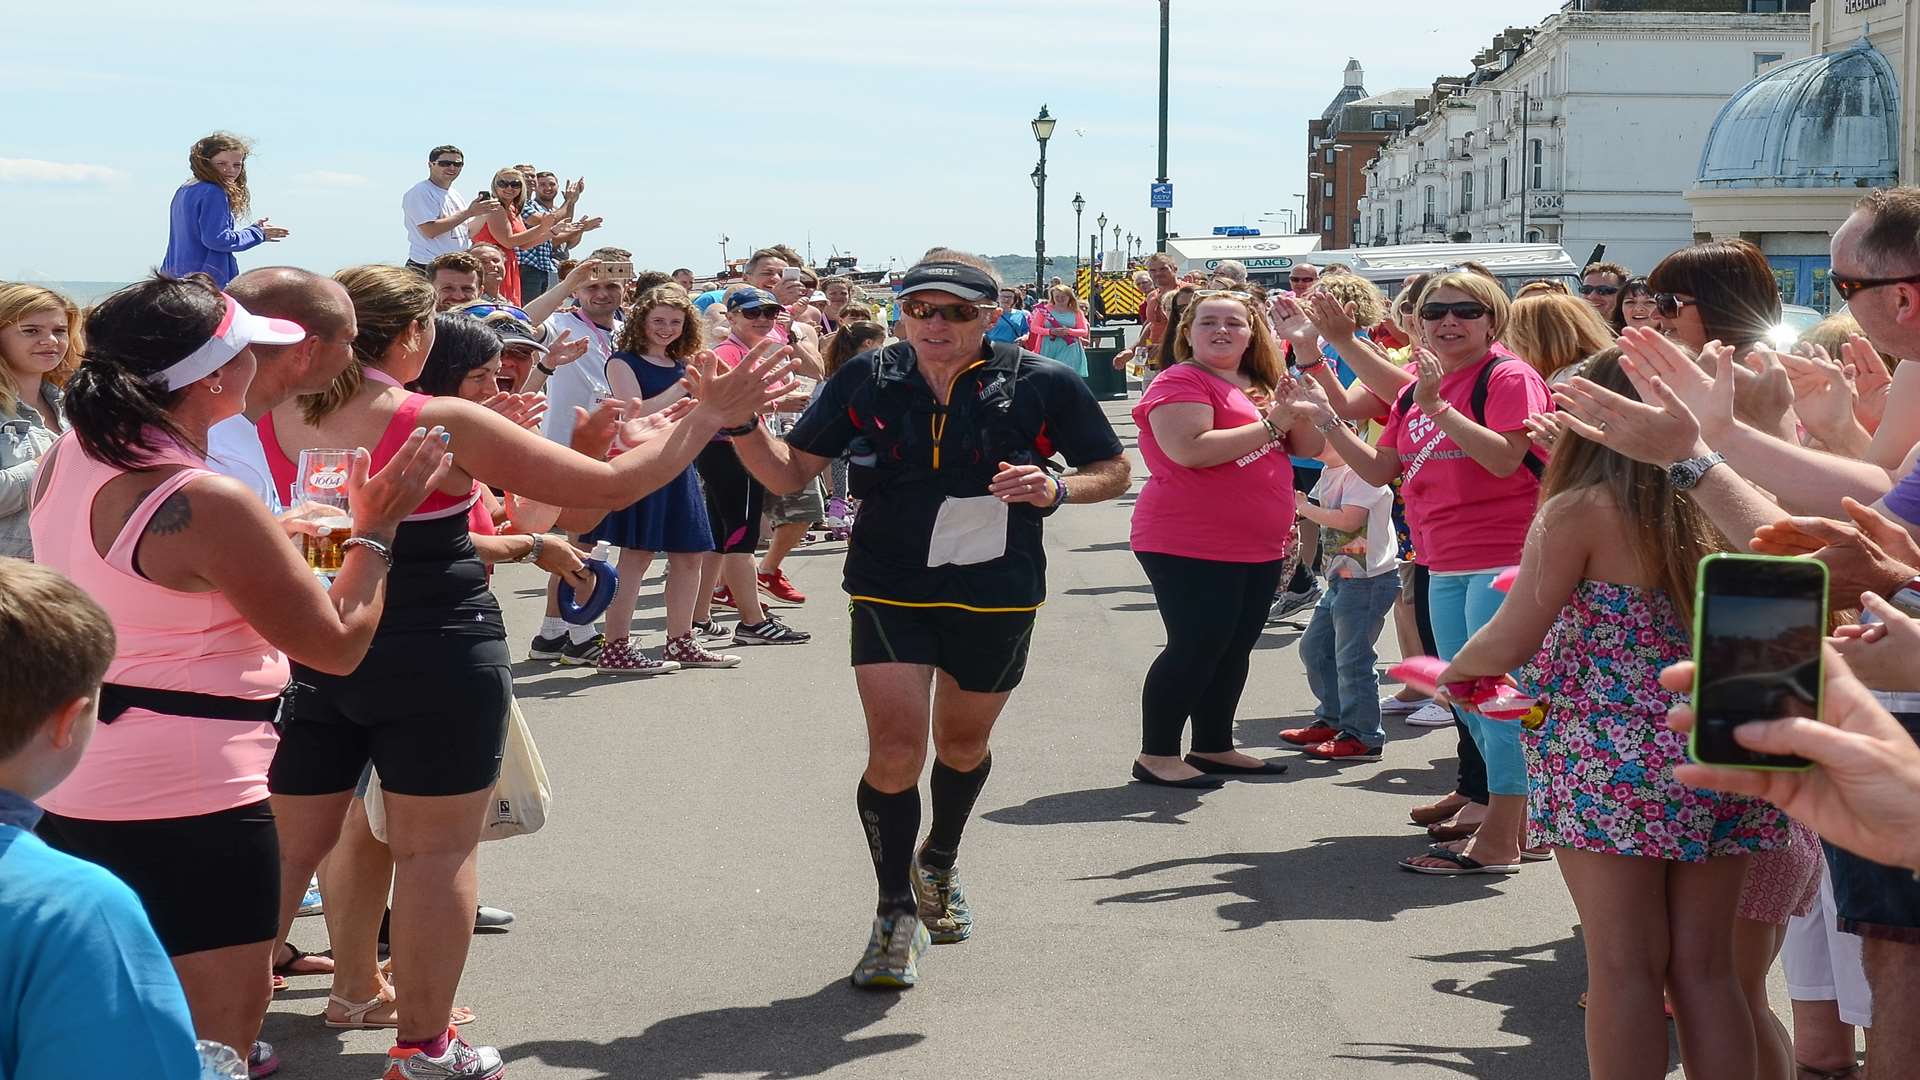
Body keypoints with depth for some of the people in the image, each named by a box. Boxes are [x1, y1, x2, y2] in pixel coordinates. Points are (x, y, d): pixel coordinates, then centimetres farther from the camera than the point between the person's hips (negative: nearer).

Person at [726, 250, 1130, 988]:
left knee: (964, 745, 20)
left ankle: (939, 865, 48)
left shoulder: (1040, 386, -10)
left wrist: (1056, 490, -21)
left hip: (995, 597, 1)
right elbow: (791, 472, -3)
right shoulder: (867, 381, -7)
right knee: (895, 750, -12)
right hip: (890, 591, -1)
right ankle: (895, 913, 6)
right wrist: (741, 429, -23)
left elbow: (1113, 470, 0)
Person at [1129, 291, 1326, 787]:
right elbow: (1189, 449, -26)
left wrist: (1297, 408, -9)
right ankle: (1156, 756, 0)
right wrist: (1269, 424, -21)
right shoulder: (1181, 382, -11)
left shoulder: (1261, 387, 14)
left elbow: (1309, 447, 13)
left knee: (1233, 650, 13)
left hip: (1258, 549, 8)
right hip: (1191, 546, -8)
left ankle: (1213, 747, 24)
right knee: (1194, 648, -8)